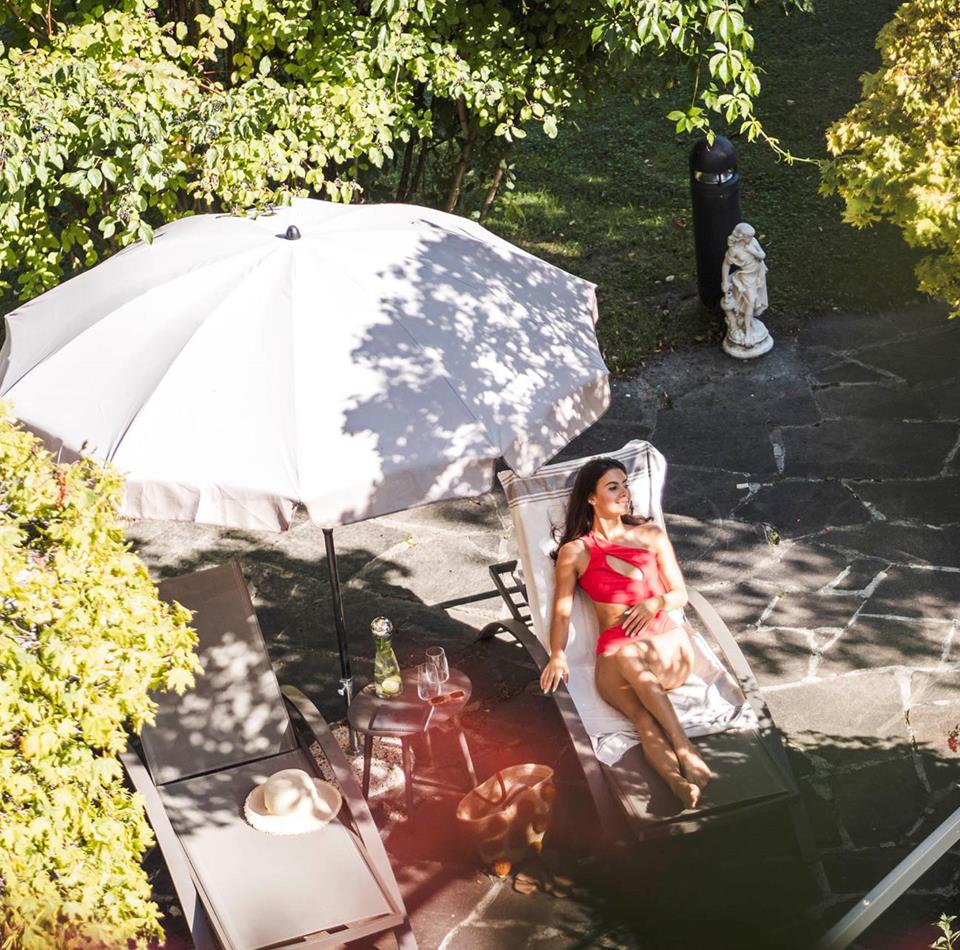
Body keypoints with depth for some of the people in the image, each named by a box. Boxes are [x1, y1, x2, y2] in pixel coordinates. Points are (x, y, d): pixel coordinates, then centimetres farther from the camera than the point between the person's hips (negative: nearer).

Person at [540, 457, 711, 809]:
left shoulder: (651, 535, 20)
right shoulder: (574, 552, 14)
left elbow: (680, 594, 20)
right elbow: (562, 610, 5)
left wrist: (655, 603, -4)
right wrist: (557, 654, -15)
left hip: (668, 641, 0)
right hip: (613, 649, 0)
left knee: (630, 656, -39)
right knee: (643, 716, -35)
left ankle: (686, 754, -45)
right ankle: (679, 781, -56)